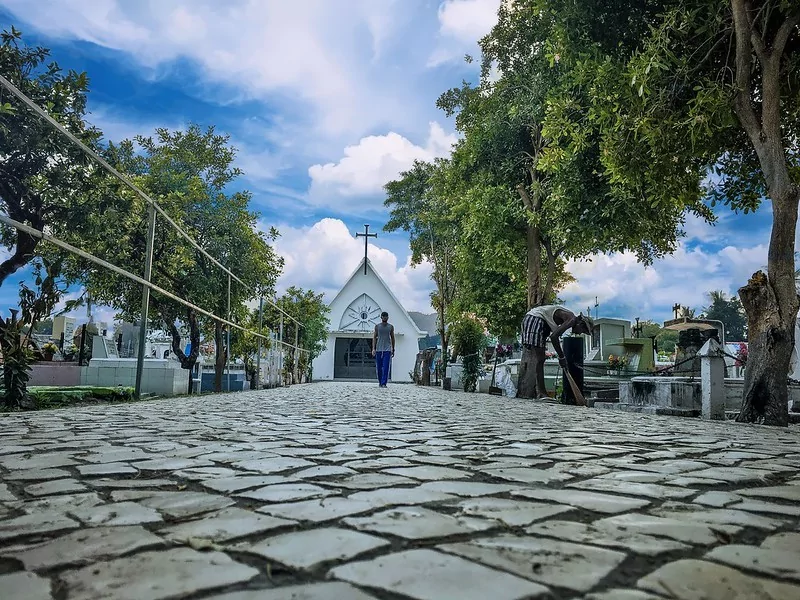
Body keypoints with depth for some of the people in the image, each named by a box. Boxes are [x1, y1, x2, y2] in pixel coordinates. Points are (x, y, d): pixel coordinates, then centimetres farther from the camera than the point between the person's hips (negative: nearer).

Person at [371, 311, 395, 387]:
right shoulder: (377, 326, 7)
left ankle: (384, 383, -11)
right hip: (378, 349, 1)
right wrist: (373, 349, -4)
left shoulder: (391, 327, 8)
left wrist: (393, 350, 11)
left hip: (387, 349, -1)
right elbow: (374, 337, 5)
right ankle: (380, 382, 20)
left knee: (386, 367, -10)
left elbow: (392, 338, 14)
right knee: (379, 367, 5)